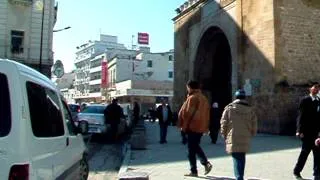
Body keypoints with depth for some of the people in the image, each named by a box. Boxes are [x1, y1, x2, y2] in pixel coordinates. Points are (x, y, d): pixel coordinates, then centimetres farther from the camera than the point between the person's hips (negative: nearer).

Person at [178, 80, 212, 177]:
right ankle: (206, 163, 9)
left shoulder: (192, 98, -13)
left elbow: (187, 113, -14)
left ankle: (194, 171, 7)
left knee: (191, 149, 2)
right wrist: (206, 127, 16)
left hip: (192, 127, -8)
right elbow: (207, 113, 13)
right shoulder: (204, 98, 11)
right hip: (201, 127, 8)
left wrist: (183, 126, -4)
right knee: (196, 146, 21)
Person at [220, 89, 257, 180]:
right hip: (245, 139, 3)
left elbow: (223, 123, -2)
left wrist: (224, 136, 9)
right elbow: (254, 126, 7)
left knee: (237, 158, 2)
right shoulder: (250, 110, 5)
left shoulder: (229, 108, -3)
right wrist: (250, 135, 19)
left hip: (233, 138, -3)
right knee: (242, 158, 17)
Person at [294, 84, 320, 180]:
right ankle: (296, 171, 21)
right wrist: (300, 130, -15)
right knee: (305, 152, 4)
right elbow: (301, 116, -10)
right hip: (307, 132, -5)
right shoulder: (305, 100, -6)